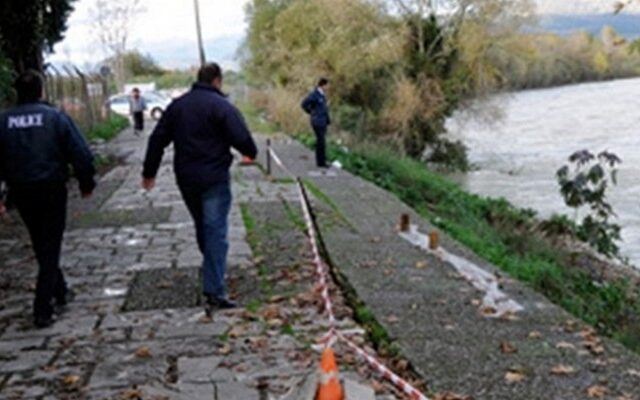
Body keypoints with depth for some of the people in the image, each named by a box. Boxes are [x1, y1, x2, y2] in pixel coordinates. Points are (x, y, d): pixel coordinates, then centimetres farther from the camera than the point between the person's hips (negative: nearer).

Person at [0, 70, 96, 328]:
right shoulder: (56, 118, -9)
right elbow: (81, 154, -10)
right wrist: (86, 184, 4)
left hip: (21, 193, 3)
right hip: (52, 190, -3)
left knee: (41, 246, 22)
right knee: (50, 249, 4)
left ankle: (59, 293, 36)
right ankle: (43, 310, 1)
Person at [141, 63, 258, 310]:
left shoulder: (177, 105, 10)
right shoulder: (221, 106, -10)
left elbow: (157, 139, 11)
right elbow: (241, 138, -16)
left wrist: (149, 172, 17)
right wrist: (251, 153, 6)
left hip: (186, 178, 6)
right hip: (214, 178, -6)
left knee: (202, 227, 21)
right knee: (215, 230, -6)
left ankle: (213, 277, 36)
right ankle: (215, 290, -12)